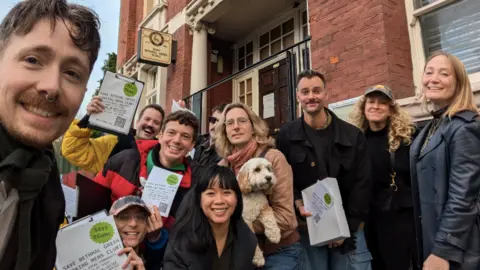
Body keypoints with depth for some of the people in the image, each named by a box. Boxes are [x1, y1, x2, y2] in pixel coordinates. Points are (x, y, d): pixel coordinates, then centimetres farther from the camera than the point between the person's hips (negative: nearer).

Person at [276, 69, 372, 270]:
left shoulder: (353, 135, 2)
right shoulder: (286, 136, 0)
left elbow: (362, 184, 0)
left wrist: (347, 226, -6)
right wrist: (297, 203, -18)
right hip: (307, 228, -1)